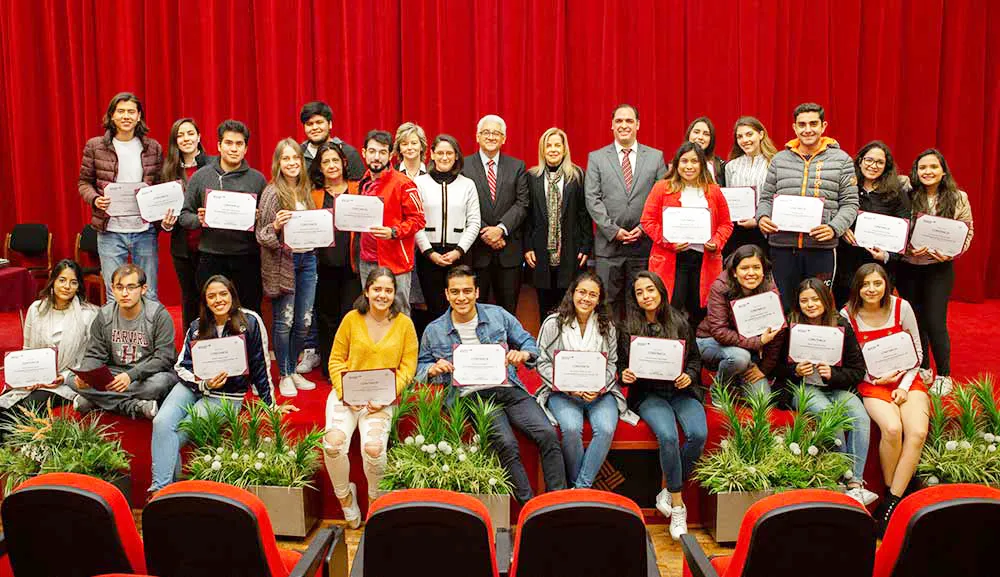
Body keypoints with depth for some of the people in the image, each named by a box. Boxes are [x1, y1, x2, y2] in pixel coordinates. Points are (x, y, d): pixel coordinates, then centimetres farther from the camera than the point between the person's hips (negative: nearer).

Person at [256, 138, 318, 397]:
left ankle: (293, 370, 24)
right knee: (284, 321, 0)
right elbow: (261, 236, -10)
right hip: (283, 261, -6)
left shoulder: (306, 190, 10)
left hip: (307, 258, 6)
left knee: (304, 321, 8)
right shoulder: (272, 193, -8)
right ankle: (284, 375, 14)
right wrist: (276, 226, -29)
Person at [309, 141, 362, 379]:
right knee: (327, 317, 7)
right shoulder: (314, 194, 10)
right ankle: (329, 370, 17)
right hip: (325, 263, 1)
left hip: (351, 262, -1)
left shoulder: (358, 190, 8)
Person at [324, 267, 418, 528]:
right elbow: (336, 359, 7)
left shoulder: (404, 324, 3)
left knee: (373, 447, -27)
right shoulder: (352, 319, 4)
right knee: (333, 443, -26)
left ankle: (375, 500, 4)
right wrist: (344, 392, -8)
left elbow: (407, 367, 3)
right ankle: (345, 495, 4)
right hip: (346, 395, 1)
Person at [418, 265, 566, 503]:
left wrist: (523, 354, -8)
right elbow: (420, 367, 18)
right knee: (506, 443, -30)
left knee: (548, 434, -21)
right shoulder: (434, 331, 10)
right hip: (472, 396, -2)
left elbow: (529, 343, 16)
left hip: (508, 389, 2)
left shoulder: (498, 315, 11)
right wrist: (433, 369, -6)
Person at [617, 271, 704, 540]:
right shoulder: (629, 328, 4)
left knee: (698, 434, -27)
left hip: (682, 391, 2)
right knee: (668, 436, -30)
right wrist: (624, 375, -13)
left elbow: (695, 359, 13)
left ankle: (669, 491, -5)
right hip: (649, 394, -2)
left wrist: (689, 376, -6)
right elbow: (622, 366, 10)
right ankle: (678, 506, -14)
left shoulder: (680, 323, 7)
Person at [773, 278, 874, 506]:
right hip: (802, 388, -2)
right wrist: (796, 371, -15)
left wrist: (833, 373, -14)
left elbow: (858, 371, 4)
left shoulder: (841, 326, 4)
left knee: (861, 416, -27)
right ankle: (845, 477, -22)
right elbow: (777, 370, 5)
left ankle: (856, 483, -29)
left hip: (837, 388, 2)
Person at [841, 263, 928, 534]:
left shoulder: (901, 308, -2)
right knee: (892, 428, -31)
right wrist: (876, 379, -12)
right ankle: (890, 491, -8)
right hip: (872, 383, -1)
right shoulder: (848, 316, -5)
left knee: (917, 432, -26)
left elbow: (917, 351, 5)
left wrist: (904, 386, -6)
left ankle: (891, 502, -18)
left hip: (906, 379, 2)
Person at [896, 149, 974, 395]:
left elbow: (967, 232, 3)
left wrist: (950, 252, -13)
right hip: (908, 267, 1)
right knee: (914, 319, 11)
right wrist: (909, 247, -18)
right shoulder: (907, 196, -3)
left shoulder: (958, 198, -1)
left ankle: (944, 376, 10)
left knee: (935, 322, -6)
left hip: (940, 268, -1)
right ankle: (922, 369, 29)